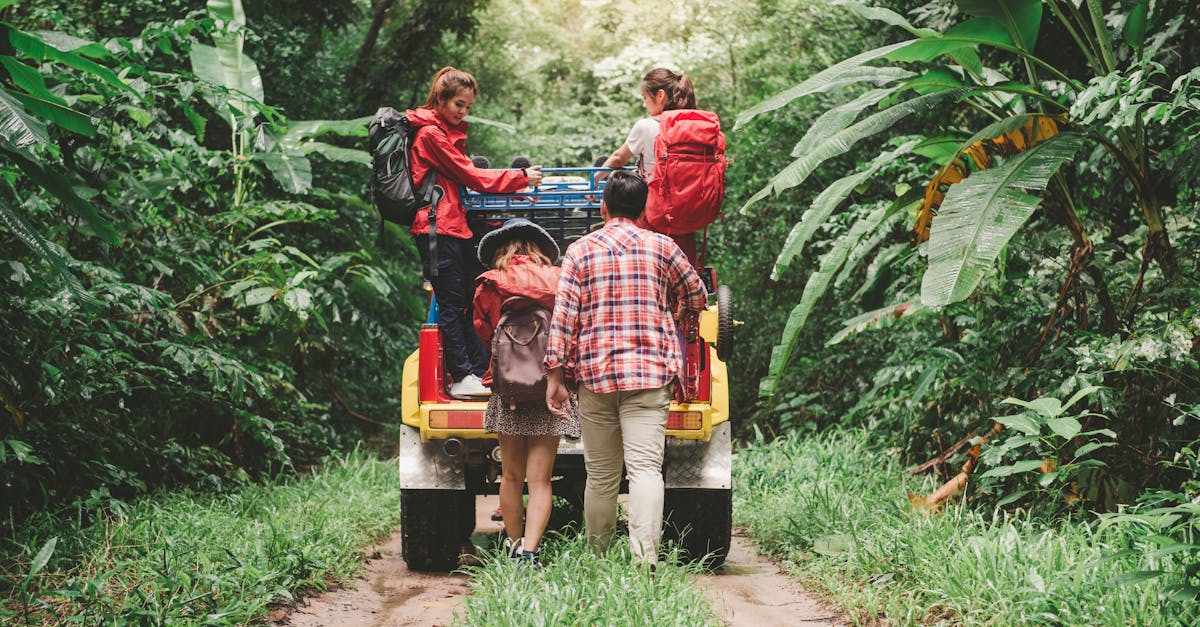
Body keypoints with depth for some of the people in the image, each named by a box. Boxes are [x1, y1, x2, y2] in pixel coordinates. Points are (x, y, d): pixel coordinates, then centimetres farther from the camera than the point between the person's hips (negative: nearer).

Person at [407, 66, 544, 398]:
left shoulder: (450, 132, 21)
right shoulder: (430, 133, -9)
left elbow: (465, 177, 20)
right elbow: (469, 175, -11)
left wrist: (512, 190, 11)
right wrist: (519, 178, -7)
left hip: (457, 226, 10)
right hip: (437, 228, -10)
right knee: (452, 303, -6)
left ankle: (481, 373, 9)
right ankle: (462, 378, -3)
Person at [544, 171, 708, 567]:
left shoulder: (580, 251, 5)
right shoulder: (661, 247, 6)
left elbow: (563, 316, -2)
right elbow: (697, 299, 18)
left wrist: (554, 376, 1)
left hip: (594, 375, 1)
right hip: (649, 374, -1)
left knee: (601, 476, 9)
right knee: (645, 468, -9)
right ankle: (645, 560, -23)